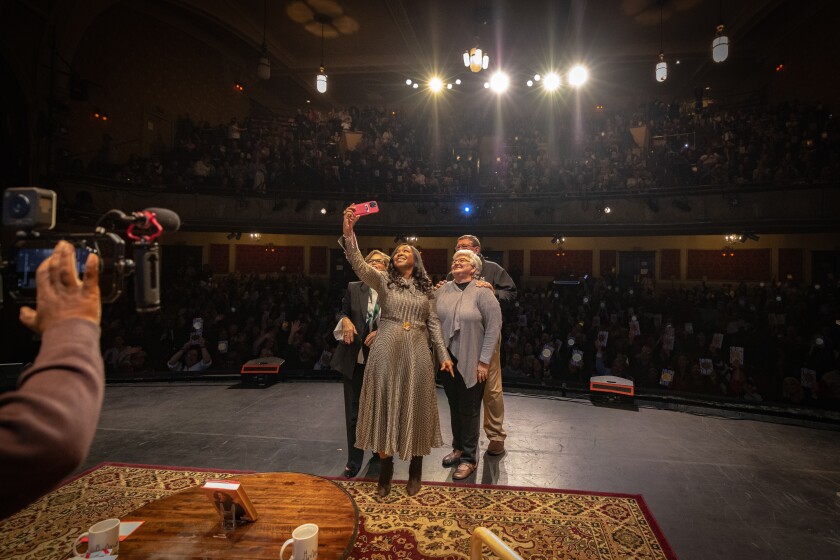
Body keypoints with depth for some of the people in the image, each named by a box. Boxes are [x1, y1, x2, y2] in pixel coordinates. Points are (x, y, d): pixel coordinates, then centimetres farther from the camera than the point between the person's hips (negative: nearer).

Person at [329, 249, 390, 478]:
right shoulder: (353, 288, 5)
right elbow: (342, 312, 9)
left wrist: (381, 332, -18)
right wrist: (346, 321, -12)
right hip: (354, 358, 1)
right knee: (353, 411, 5)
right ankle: (353, 461, 20)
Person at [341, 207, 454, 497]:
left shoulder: (425, 288, 10)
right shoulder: (383, 280, 3)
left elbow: (433, 323, 9)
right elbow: (358, 264, -14)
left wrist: (444, 354, 2)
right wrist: (348, 233, -27)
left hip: (417, 352, 2)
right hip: (387, 350, -1)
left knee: (416, 407, 8)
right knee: (386, 406, 4)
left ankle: (415, 471, 26)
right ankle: (385, 470, 21)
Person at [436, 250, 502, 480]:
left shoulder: (482, 293, -10)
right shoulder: (441, 291, 3)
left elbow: (494, 327, -11)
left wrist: (484, 362, -13)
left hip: (471, 363, -4)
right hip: (447, 360, 4)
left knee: (469, 410, 6)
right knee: (454, 406, 17)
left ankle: (469, 458, 22)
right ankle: (458, 448, 36)